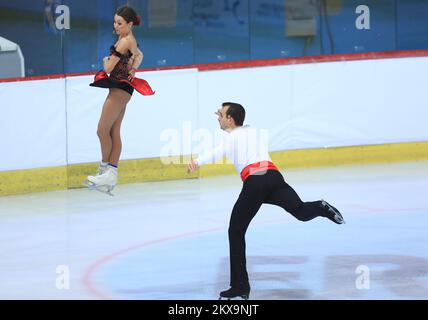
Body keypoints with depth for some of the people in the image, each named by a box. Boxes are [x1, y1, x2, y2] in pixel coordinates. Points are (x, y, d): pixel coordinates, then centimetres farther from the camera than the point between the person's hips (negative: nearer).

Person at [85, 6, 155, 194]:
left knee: (103, 130, -5)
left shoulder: (124, 42, -18)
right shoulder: (130, 40, 11)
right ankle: (111, 174, 7)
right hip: (121, 89, 10)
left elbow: (108, 68, -19)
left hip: (119, 89, -10)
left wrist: (106, 61, 5)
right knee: (114, 132, 8)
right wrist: (133, 67, 11)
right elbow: (138, 54, 32)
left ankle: (105, 169, 5)